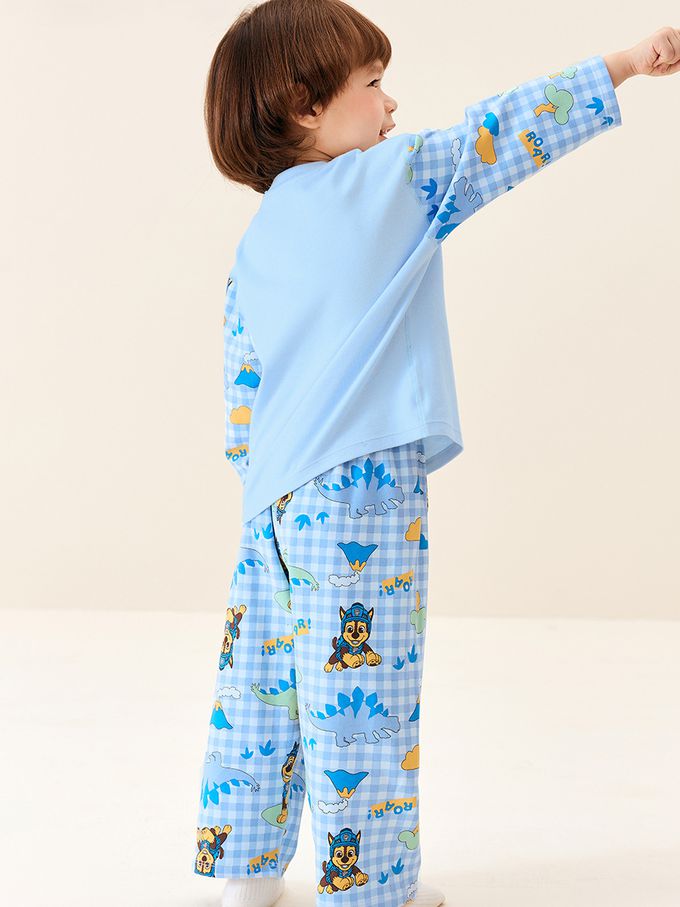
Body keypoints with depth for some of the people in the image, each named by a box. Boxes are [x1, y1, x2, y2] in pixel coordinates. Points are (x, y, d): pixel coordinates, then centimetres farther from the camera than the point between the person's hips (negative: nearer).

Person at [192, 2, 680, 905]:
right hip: (361, 492, -7)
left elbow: (242, 391, 16)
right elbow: (500, 135, -1)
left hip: (273, 500, 8)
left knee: (261, 686, 15)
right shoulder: (389, 179, -4)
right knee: (363, 695, 1)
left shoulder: (255, 244, 14)